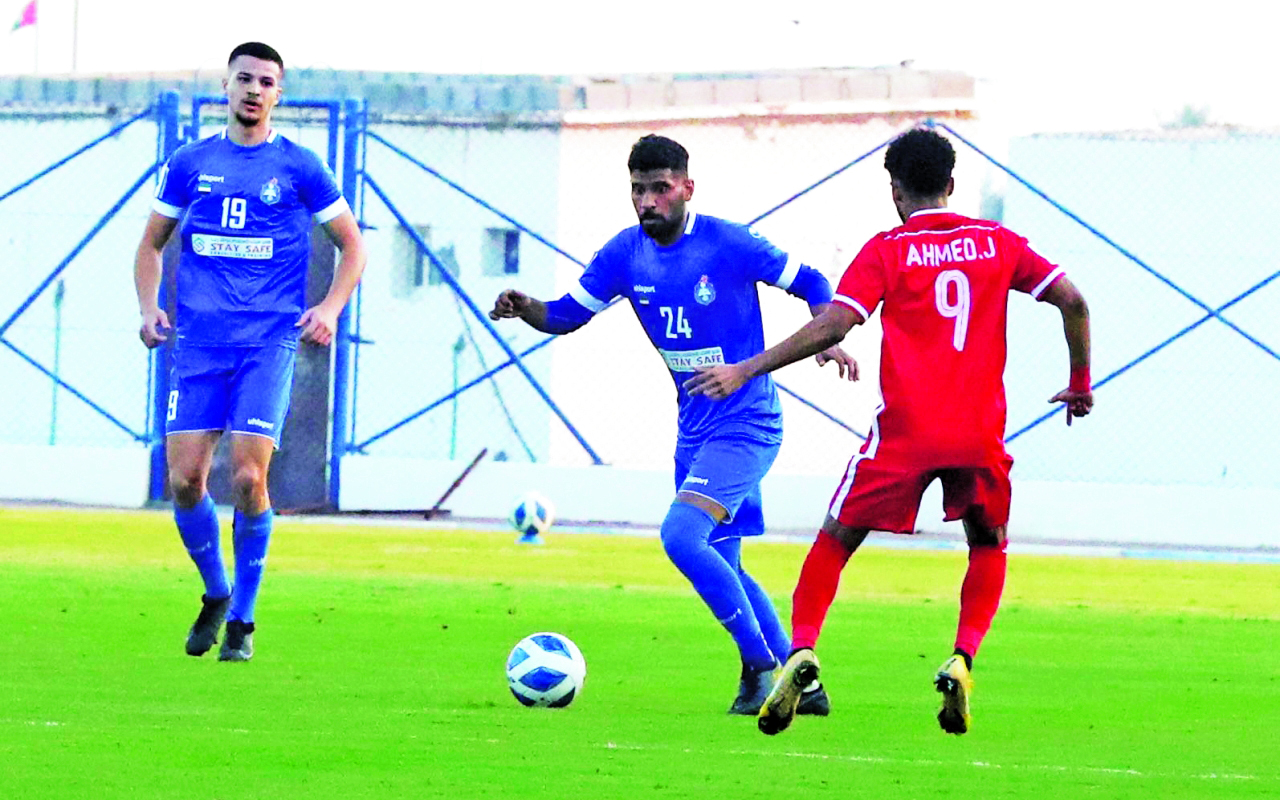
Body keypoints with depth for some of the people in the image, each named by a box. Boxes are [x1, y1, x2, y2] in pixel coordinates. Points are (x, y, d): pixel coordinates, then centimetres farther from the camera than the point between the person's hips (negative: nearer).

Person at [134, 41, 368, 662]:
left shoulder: (299, 168, 4)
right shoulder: (190, 163, 10)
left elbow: (352, 245, 11)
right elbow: (151, 244, 20)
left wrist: (330, 309, -5)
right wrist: (148, 308, 3)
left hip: (270, 343, -2)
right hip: (198, 345, 2)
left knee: (248, 477, -13)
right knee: (184, 481, -5)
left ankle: (242, 619, 2)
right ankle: (215, 593, 20)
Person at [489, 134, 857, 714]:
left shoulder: (729, 245, -15)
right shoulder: (626, 253, 1)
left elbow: (810, 284, -4)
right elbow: (567, 314, 7)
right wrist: (527, 309, -14)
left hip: (746, 423, -7)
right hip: (695, 428, 7)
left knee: (680, 535, -23)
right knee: (720, 567, 11)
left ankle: (759, 665, -11)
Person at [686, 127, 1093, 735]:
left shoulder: (887, 251, 2)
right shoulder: (998, 243, 11)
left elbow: (833, 325, -9)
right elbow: (1071, 301, 5)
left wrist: (745, 371, -6)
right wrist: (1080, 383, 18)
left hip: (905, 432, -2)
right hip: (979, 433, 2)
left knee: (836, 540, 12)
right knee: (988, 546, 23)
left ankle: (802, 651, -7)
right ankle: (962, 660, 1)